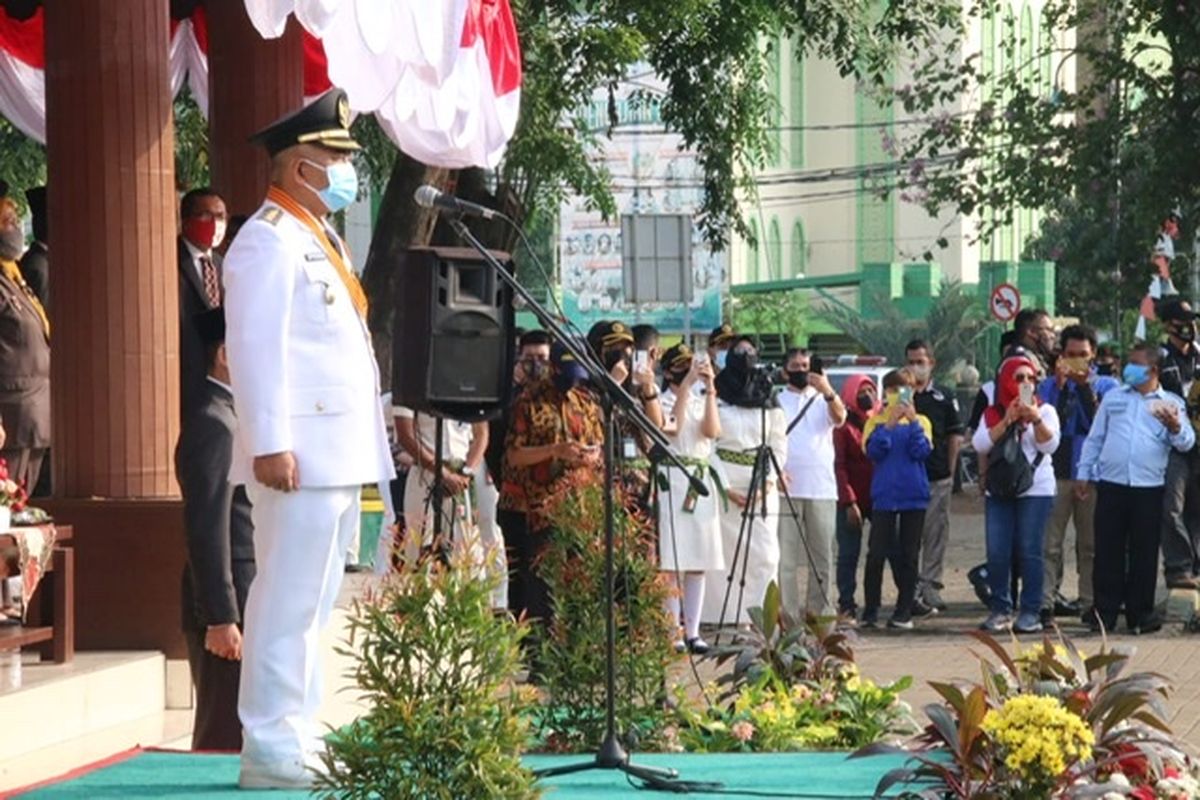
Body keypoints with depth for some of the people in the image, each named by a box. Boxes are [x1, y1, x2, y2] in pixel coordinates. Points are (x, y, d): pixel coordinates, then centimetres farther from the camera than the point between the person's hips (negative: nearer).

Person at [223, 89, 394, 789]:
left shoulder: (320, 239, 20)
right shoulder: (270, 240, -10)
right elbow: (255, 348, -18)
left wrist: (367, 445, 22)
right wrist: (270, 443, -24)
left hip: (341, 458, 10)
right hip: (302, 459, -10)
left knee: (314, 603, 12)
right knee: (289, 602, -9)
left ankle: (301, 742, 17)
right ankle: (271, 752, -8)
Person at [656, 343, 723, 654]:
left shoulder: (701, 402, 16)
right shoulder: (662, 402, 2)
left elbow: (713, 431, -3)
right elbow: (672, 427, -19)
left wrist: (709, 389, -7)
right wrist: (686, 386, -17)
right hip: (671, 481, -5)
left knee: (699, 563, 4)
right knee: (671, 563, -8)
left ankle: (692, 631, 8)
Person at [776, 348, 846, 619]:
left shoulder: (823, 401, 11)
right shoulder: (776, 402, 11)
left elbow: (839, 417, -11)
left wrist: (828, 392, -31)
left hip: (822, 490, 1)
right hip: (786, 489, -1)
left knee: (822, 556, 2)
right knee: (786, 558, -4)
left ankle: (820, 612, 7)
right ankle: (788, 615, -4)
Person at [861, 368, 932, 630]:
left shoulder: (920, 421, 8)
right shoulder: (877, 421, 6)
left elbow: (922, 451, -6)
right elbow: (873, 451, -8)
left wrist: (913, 422, -14)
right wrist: (889, 424, -17)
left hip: (914, 495, 1)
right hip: (884, 495, -1)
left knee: (909, 554, 3)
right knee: (877, 553, -4)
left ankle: (904, 612, 8)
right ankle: (870, 612, 0)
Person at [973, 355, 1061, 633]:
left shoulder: (1044, 411, 6)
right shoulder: (993, 414, 10)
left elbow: (1050, 444, -9)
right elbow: (980, 444, -5)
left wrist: (1036, 419, -24)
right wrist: (1007, 421, -14)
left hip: (1036, 490, -2)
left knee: (1029, 552, -6)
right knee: (997, 553, -2)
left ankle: (1030, 612, -3)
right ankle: (1000, 610, 6)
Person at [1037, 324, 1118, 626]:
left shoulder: (1106, 385, 8)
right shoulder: (1049, 385, 8)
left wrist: (1085, 386, -12)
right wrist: (1061, 385, -13)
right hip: (1056, 473, 0)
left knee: (1091, 544, 4)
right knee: (1050, 543, -5)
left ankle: (1089, 602, 8)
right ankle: (1045, 601, -6)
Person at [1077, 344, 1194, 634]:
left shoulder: (1171, 403, 7)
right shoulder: (1113, 398, 14)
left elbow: (1186, 443, -4)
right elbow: (1094, 438, 17)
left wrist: (1175, 427, -25)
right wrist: (1083, 473, 10)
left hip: (1149, 489, -1)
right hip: (1111, 485, 2)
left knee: (1144, 553, 2)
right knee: (1108, 550, 1)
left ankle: (1140, 613, 9)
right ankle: (1105, 612, 6)